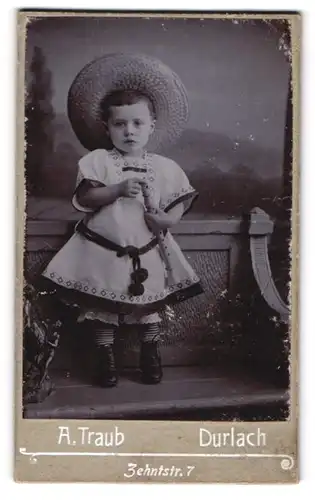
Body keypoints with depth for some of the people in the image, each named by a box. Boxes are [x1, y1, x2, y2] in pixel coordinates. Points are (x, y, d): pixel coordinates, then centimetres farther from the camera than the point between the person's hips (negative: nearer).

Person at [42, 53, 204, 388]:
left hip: (146, 253, 1)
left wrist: (169, 217, -16)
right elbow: (84, 198, -13)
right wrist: (118, 190, -26)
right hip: (102, 250, -1)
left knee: (149, 304, 11)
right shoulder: (97, 160, -4)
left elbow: (180, 199, 4)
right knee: (101, 307, 8)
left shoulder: (163, 167, 2)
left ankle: (150, 353, 29)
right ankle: (105, 356, 24)